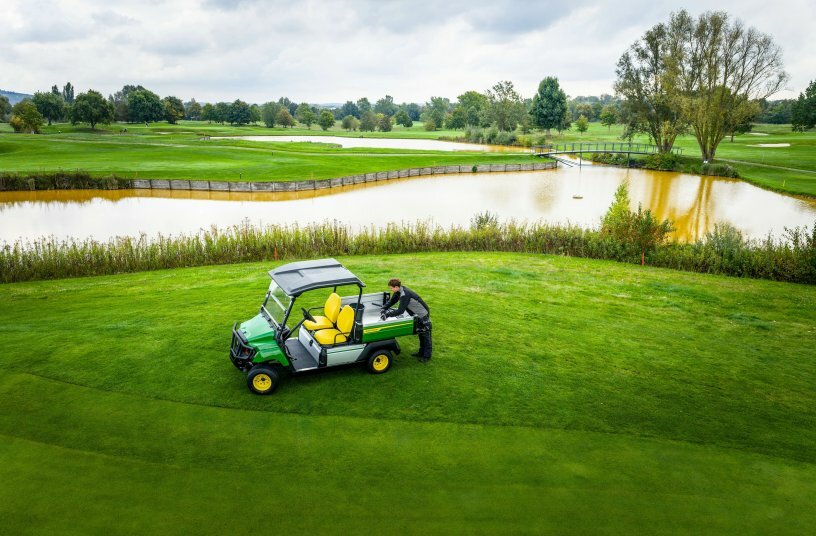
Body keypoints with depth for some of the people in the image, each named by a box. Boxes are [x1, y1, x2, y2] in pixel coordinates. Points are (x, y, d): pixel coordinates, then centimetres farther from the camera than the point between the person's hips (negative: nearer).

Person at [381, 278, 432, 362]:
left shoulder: (405, 295, -34)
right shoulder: (399, 291, -5)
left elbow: (400, 311, -36)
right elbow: (391, 301, 5)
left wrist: (387, 314, -34)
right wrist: (384, 308, -11)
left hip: (423, 315, -10)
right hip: (418, 315, 10)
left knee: (426, 336, 1)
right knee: (421, 334, 20)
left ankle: (427, 356, 10)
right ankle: (422, 352, 32)